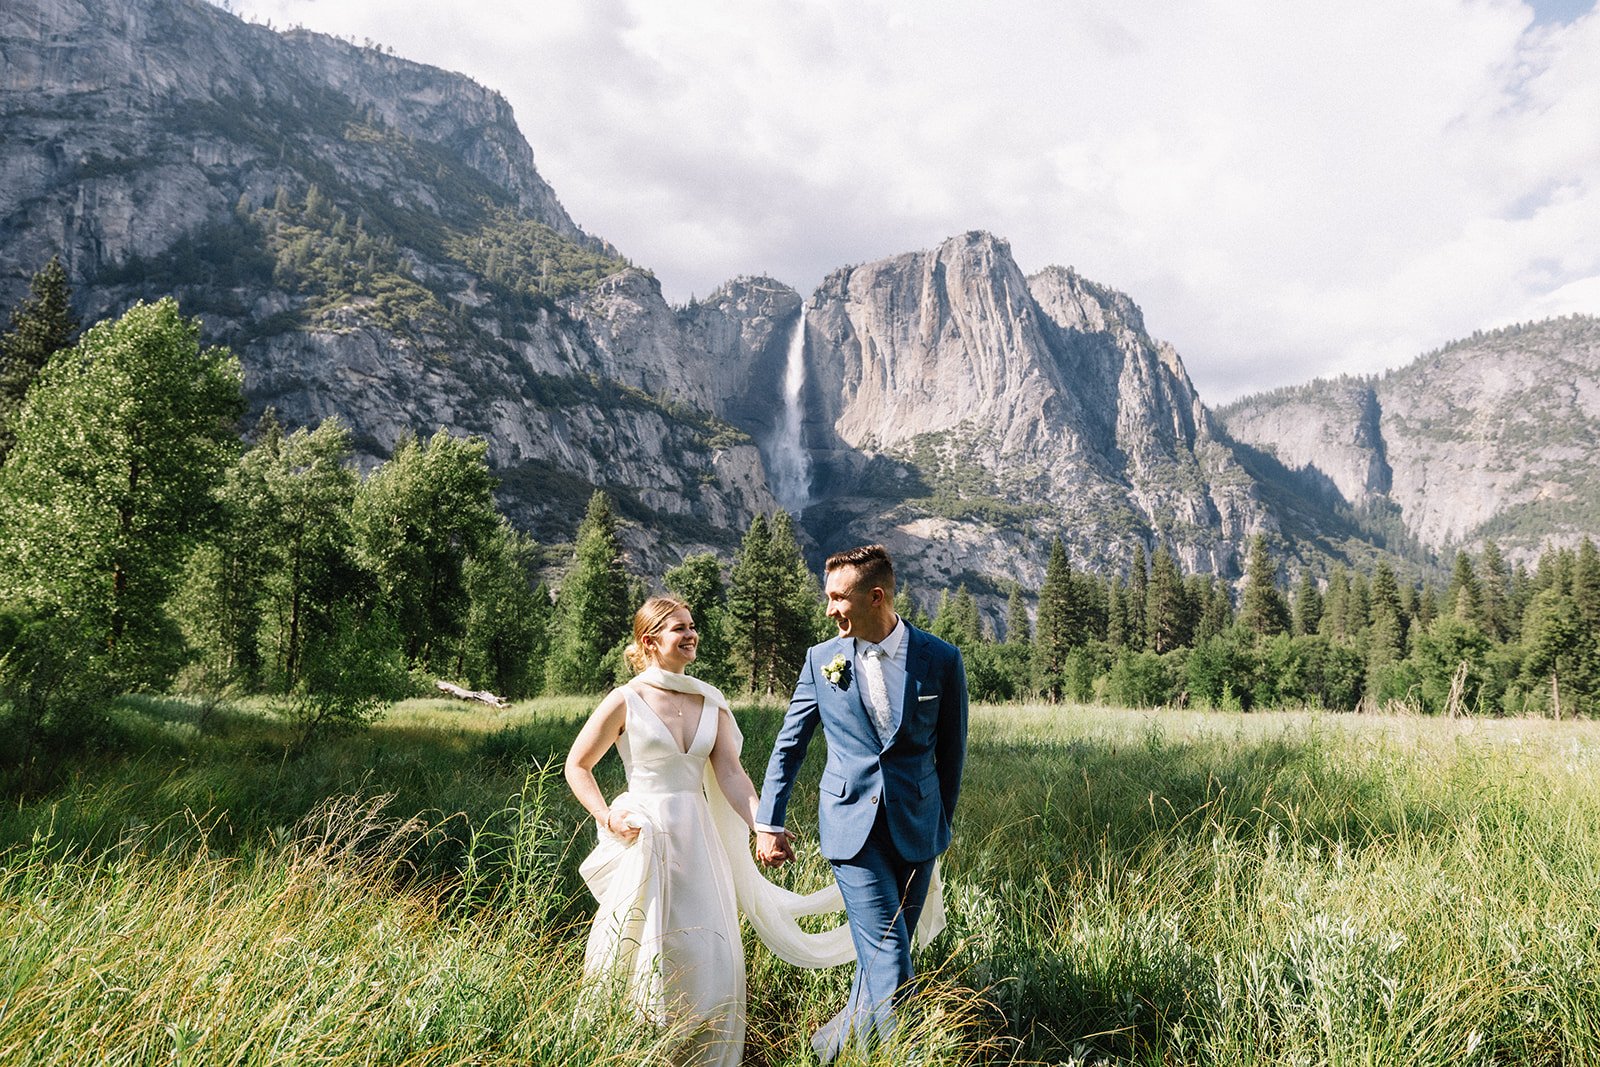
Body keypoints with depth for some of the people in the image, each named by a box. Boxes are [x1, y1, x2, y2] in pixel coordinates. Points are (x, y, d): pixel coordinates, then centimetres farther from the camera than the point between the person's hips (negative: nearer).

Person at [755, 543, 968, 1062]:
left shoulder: (941, 660, -3)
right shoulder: (822, 660, -1)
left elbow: (951, 750, 7)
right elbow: (788, 746, 7)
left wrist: (940, 822, 14)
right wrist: (769, 823, 4)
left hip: (916, 827, 1)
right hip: (851, 825, -1)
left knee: (886, 953, 12)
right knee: (889, 960, -8)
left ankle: (841, 1037, 34)